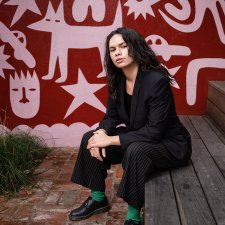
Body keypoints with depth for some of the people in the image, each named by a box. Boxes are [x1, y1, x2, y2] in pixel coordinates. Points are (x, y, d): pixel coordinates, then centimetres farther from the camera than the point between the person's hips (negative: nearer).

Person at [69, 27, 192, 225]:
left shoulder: (157, 81, -27)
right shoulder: (117, 80, -4)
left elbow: (154, 131, -30)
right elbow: (112, 116, 5)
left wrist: (111, 140, -28)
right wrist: (101, 133, -19)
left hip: (170, 144, -7)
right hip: (138, 137, 8)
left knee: (135, 151, -37)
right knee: (90, 138, -3)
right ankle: (98, 199, 12)